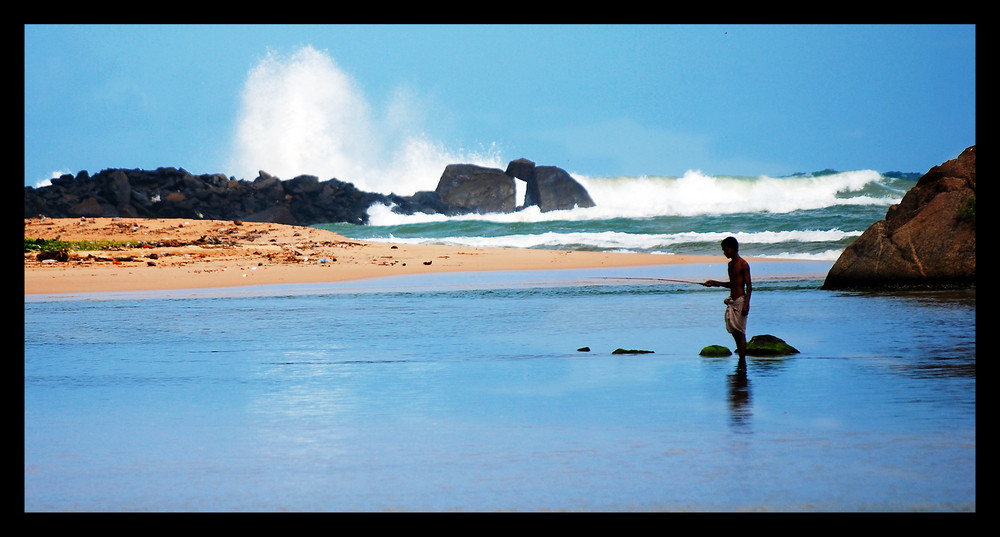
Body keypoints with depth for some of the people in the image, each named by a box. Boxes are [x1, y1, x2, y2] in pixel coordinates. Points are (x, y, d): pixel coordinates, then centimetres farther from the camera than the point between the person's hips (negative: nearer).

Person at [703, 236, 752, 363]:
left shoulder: (743, 264, -10)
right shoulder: (730, 264, 15)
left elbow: (749, 286, -12)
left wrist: (746, 304, -20)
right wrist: (715, 283, 18)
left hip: (740, 301, -8)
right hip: (731, 301, 8)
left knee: (740, 332, -8)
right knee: (734, 332, 8)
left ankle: (743, 361, -6)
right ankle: (740, 359, 15)